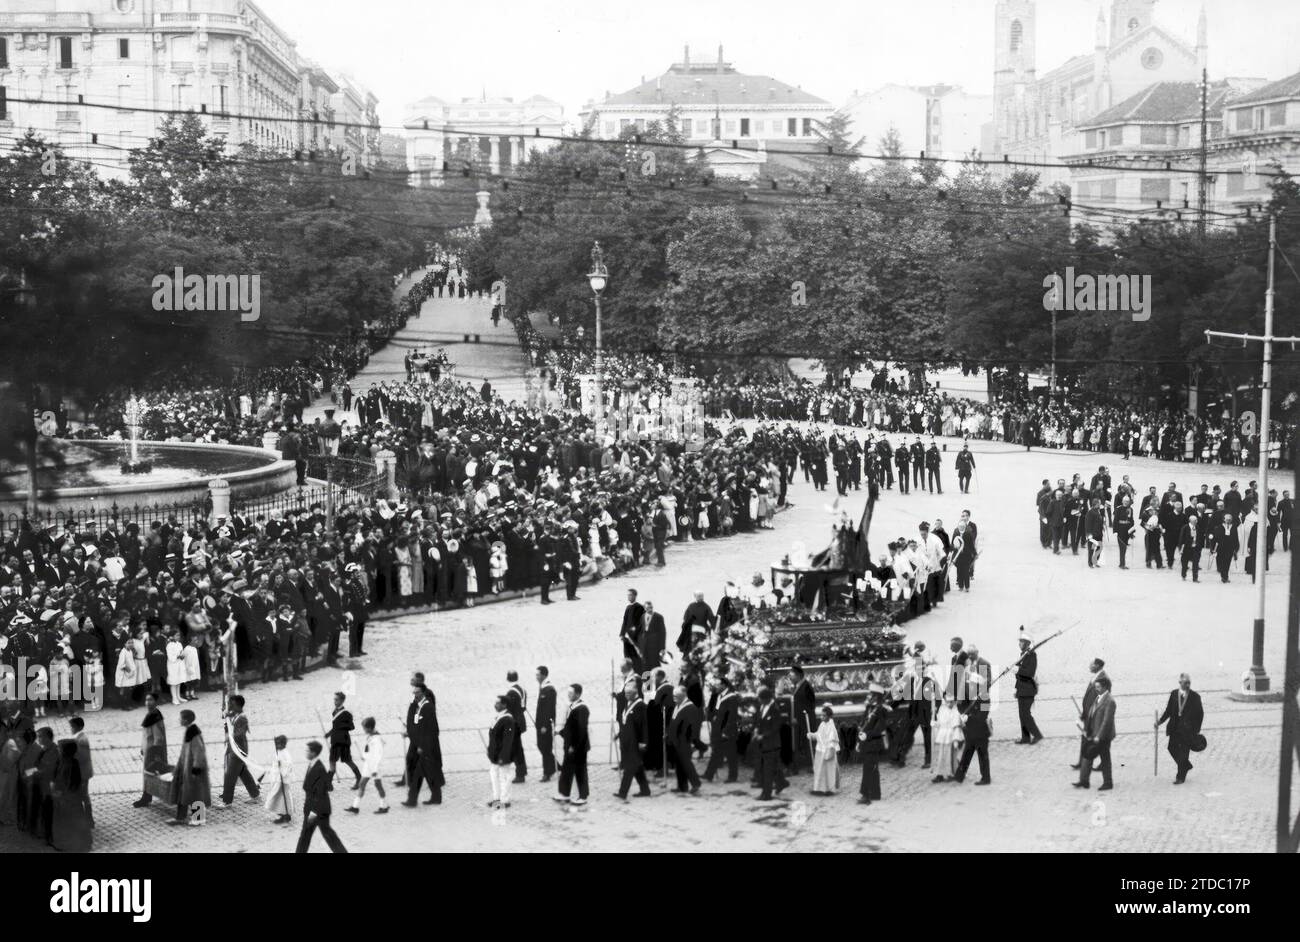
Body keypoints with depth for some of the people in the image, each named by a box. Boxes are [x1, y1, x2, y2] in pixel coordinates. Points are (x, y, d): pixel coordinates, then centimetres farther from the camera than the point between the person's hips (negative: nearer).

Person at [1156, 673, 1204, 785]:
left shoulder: (1195, 696, -5)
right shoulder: (1173, 694, 5)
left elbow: (1200, 714, -1)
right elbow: (1169, 710, 9)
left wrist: (1197, 730, -4)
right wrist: (1160, 721, -3)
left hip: (1188, 729, -4)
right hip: (1175, 727, 4)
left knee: (1184, 752, -3)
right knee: (1172, 748, 7)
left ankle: (1181, 776, 7)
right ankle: (1186, 766, 32)